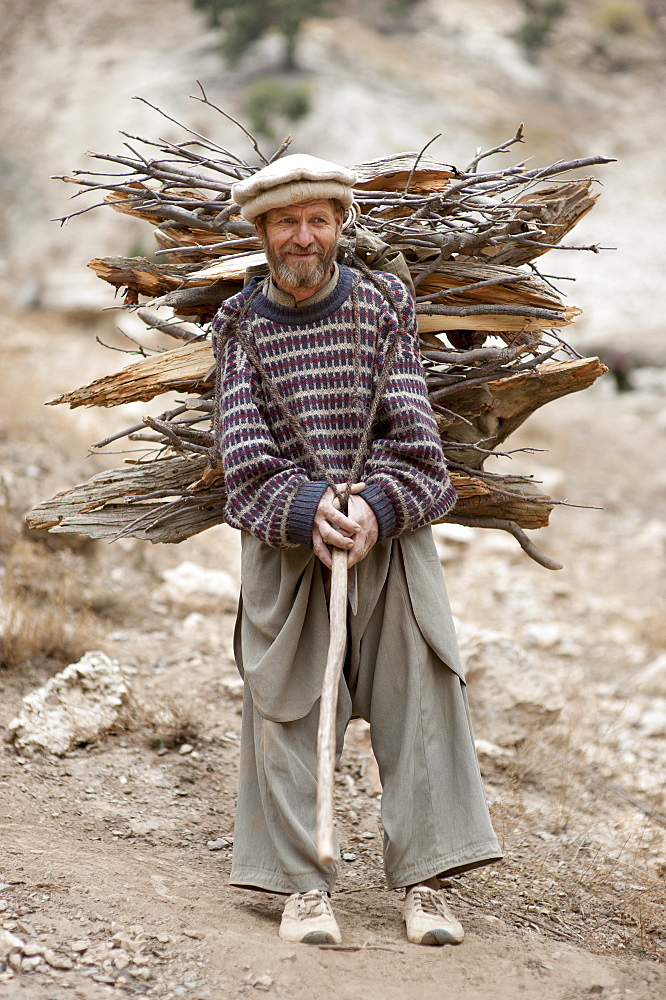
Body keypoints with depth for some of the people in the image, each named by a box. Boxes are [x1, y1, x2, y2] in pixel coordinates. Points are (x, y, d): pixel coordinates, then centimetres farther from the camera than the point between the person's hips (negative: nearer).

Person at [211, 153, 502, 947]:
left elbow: (411, 431, -2)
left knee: (416, 697, -4)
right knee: (286, 707, -4)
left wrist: (375, 508, -18)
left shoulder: (383, 305, 5)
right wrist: (307, 510, -21)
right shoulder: (240, 325, 5)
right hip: (283, 539, 0)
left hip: (388, 532, 0)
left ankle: (422, 884, 1)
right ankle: (303, 887, 2)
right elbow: (245, 450, -5)